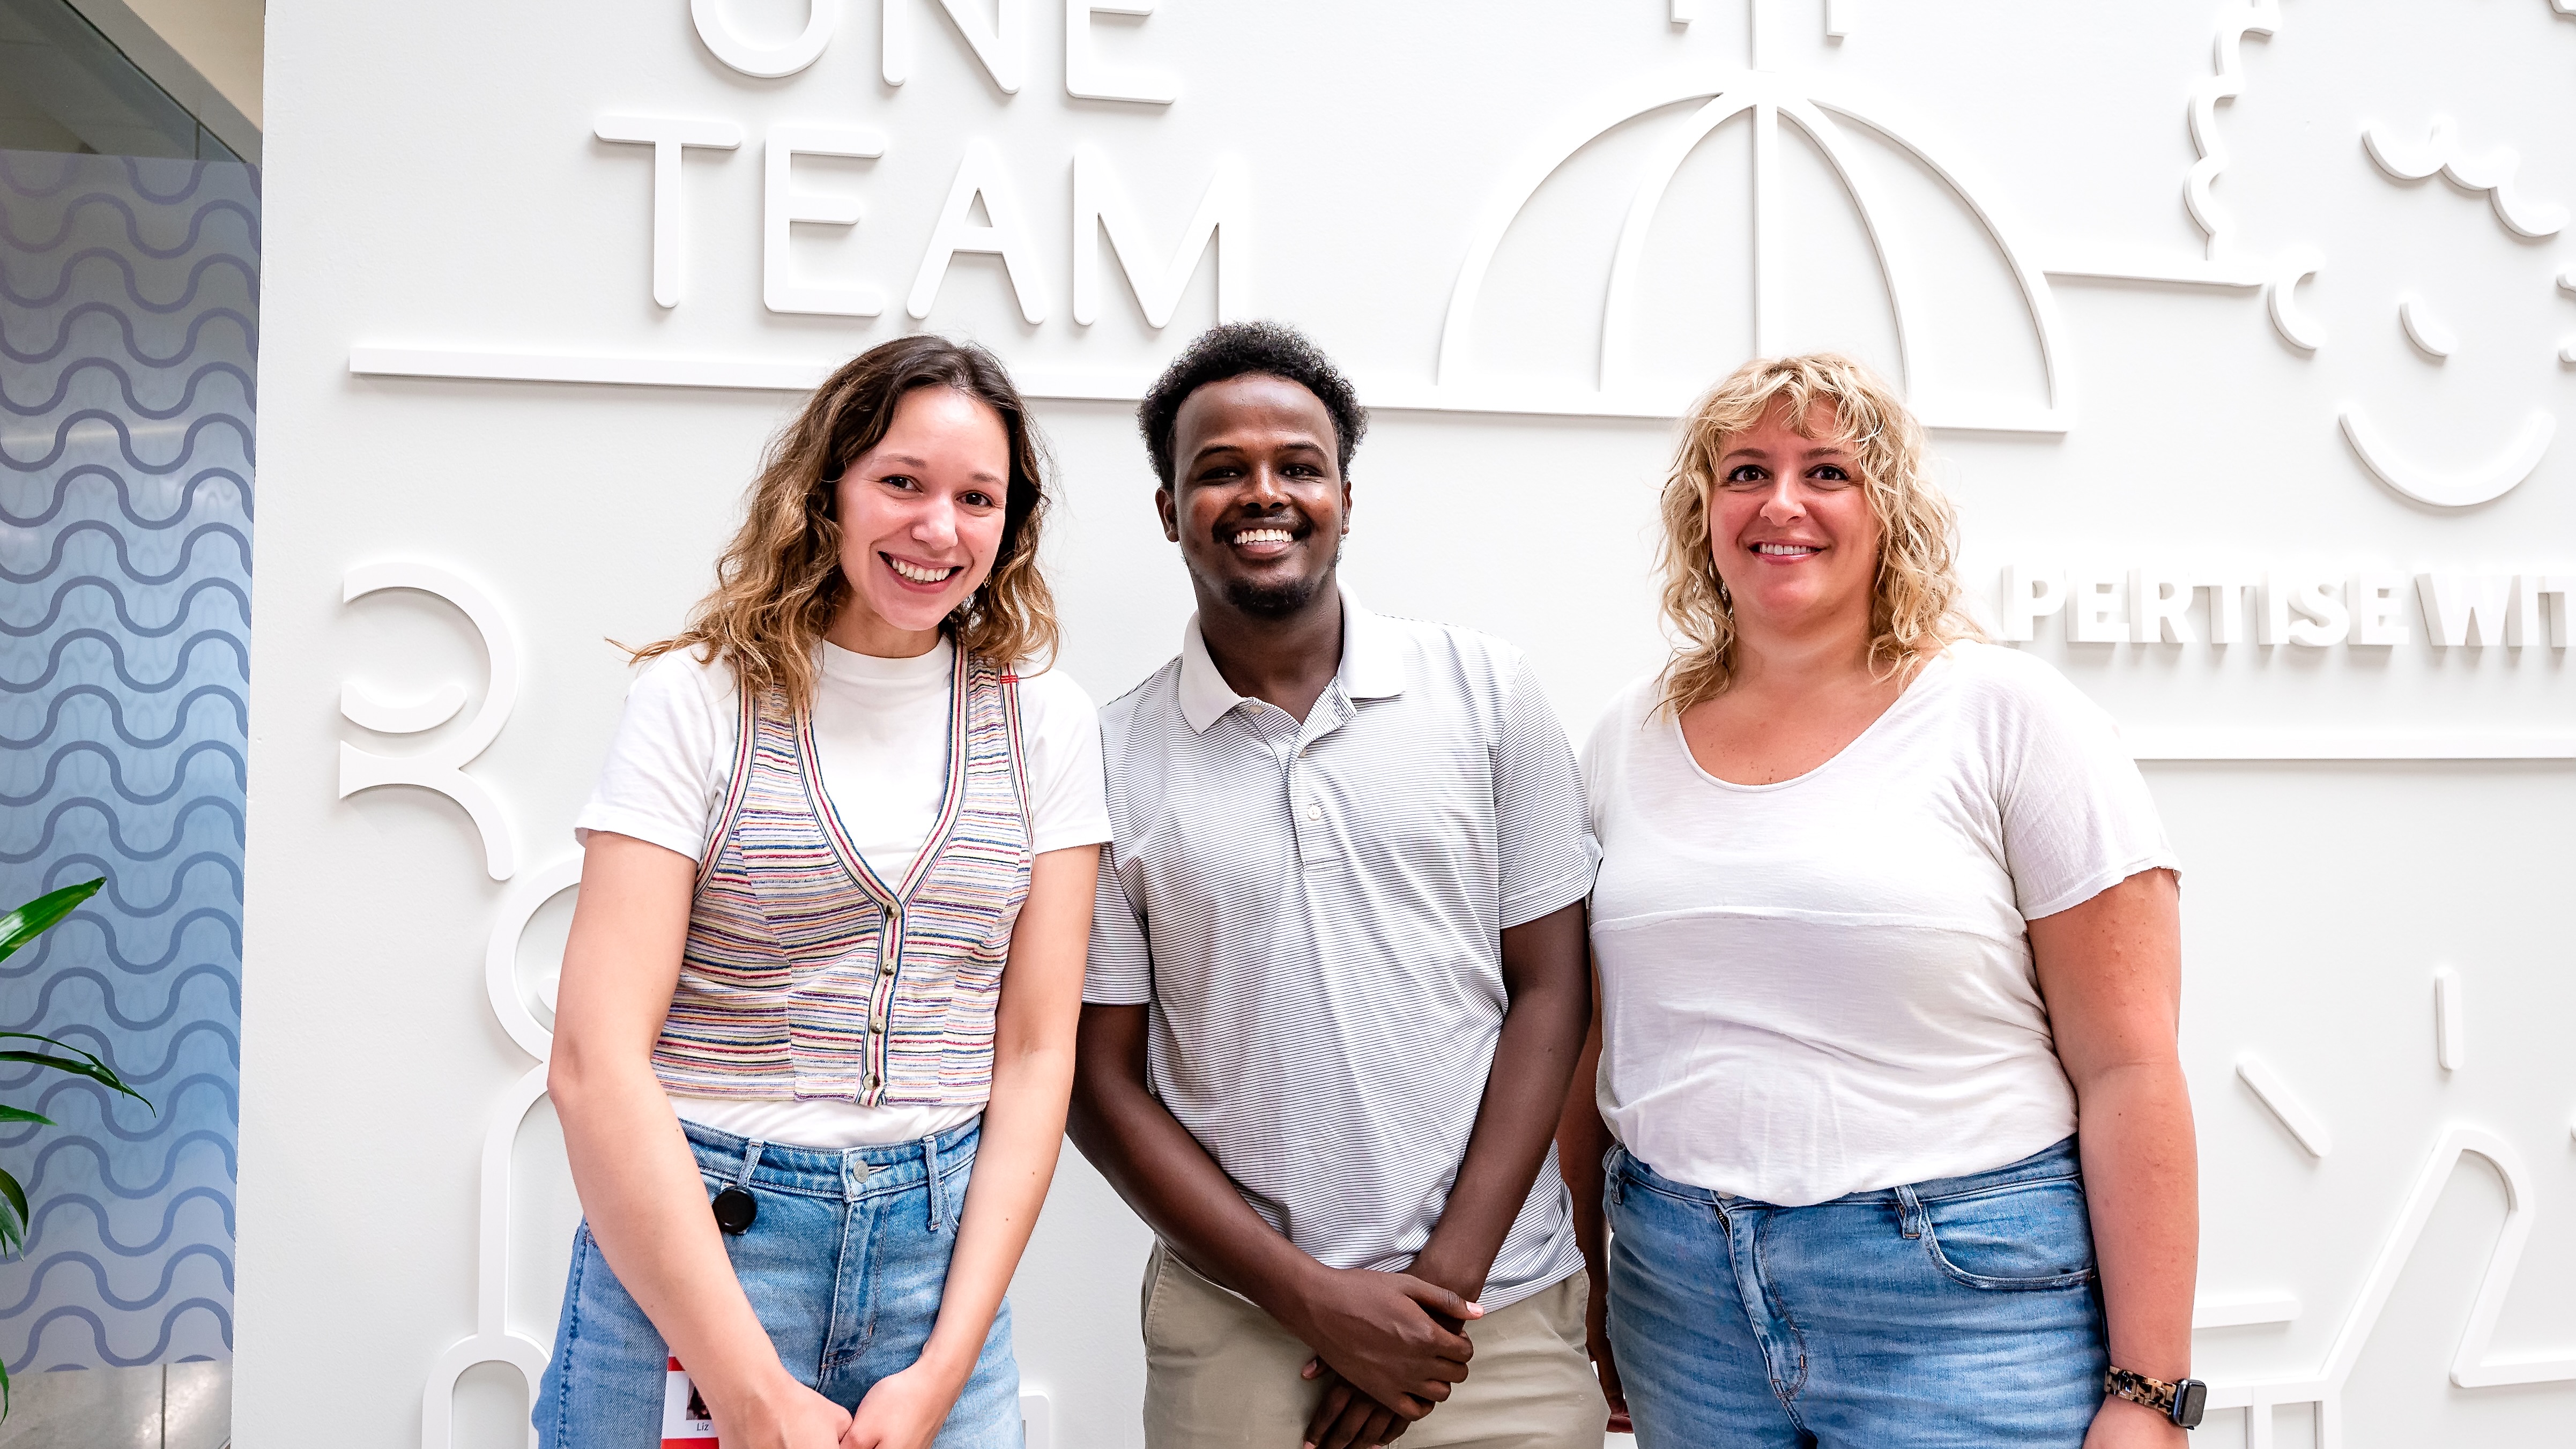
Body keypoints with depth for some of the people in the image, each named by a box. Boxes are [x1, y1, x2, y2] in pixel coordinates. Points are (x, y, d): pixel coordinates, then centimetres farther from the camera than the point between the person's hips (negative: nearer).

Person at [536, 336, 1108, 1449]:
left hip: (944, 1246, 2)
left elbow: (1037, 1052, 0)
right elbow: (595, 1061, -12)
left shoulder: (1044, 723, 2)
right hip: (681, 1243, -2)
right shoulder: (701, 697, -6)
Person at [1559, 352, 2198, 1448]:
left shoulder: (2009, 714, -7)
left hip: (1963, 1297, -3)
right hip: (1681, 1294, 4)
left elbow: (2129, 1068, -9)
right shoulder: (1629, 739, 6)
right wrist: (1586, 1289, 11)